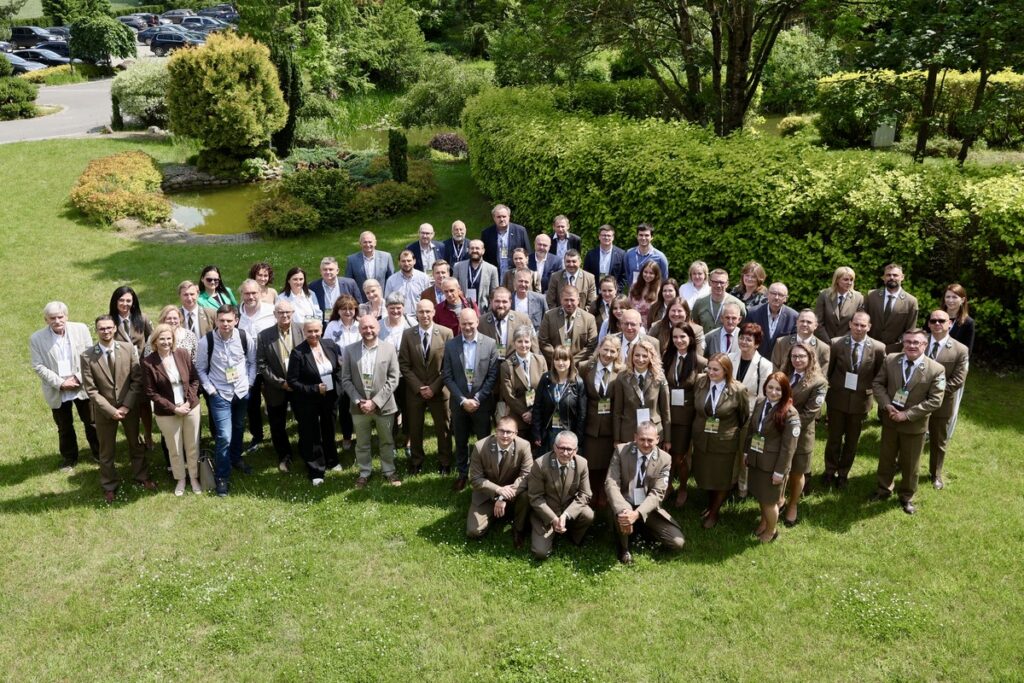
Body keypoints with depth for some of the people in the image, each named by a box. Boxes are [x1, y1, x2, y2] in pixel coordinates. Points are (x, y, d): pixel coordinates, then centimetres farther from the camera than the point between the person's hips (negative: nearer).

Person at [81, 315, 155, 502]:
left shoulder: (129, 349, -9)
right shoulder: (87, 356, -12)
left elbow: (137, 380, -7)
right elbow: (91, 390, -11)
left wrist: (127, 406, -14)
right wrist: (111, 410, -16)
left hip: (129, 407, 1)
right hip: (104, 410, -1)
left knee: (135, 444, 19)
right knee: (106, 450, 14)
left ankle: (142, 476, 39)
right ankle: (109, 486, 32)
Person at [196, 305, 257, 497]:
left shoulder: (245, 338, -11)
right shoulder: (206, 341, -16)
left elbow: (252, 361, 5)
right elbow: (200, 368, -5)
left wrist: (249, 383, -1)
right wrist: (210, 390, -9)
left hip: (242, 392, 3)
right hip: (220, 394, -3)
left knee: (238, 429, 22)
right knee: (224, 436, -8)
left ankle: (236, 458, 48)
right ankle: (222, 477, 8)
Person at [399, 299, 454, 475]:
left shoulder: (446, 333, -8)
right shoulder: (407, 334, -3)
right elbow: (404, 365, -2)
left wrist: (434, 387, -12)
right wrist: (419, 387, -10)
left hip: (439, 390, -1)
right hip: (415, 390, 1)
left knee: (443, 428, 9)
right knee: (414, 428, 12)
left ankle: (445, 463, 25)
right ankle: (416, 462, 29)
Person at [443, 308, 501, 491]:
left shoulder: (490, 344, -5)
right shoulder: (450, 345, -1)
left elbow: (492, 376, -6)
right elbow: (447, 376, -3)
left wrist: (477, 399, -13)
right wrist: (462, 400, -11)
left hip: (482, 402, -1)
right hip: (459, 402, 1)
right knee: (460, 441, 13)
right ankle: (462, 474, 29)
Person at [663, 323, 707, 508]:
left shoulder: (700, 362, -8)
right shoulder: (666, 358, 1)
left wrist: (699, 415, -6)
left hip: (686, 415, -2)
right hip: (665, 413, 2)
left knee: (680, 456, 7)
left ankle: (682, 489, 32)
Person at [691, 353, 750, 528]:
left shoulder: (738, 390, -20)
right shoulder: (699, 383, -9)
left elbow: (745, 416, -4)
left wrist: (734, 432, 7)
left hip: (725, 442, -3)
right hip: (702, 439, 3)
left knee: (721, 478, 14)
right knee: (705, 475, 19)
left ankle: (714, 513, 36)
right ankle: (711, 504, 45)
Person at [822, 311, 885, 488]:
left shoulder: (878, 348, -10)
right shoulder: (836, 343, -10)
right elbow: (828, 370, 0)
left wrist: (873, 393, -2)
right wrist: (830, 389, 1)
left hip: (861, 400, 0)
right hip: (837, 398, 0)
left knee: (852, 441, 15)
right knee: (834, 438, 13)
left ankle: (843, 474, 34)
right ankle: (830, 472, 33)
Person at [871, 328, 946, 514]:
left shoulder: (936, 370, -16)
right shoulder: (890, 360, -7)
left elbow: (935, 400, -17)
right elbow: (877, 383, -1)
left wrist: (907, 414, -21)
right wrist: (887, 405, -17)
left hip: (915, 425, -2)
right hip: (889, 420, 3)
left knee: (910, 464, 14)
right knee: (886, 458, 19)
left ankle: (906, 497, 34)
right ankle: (884, 490, 40)